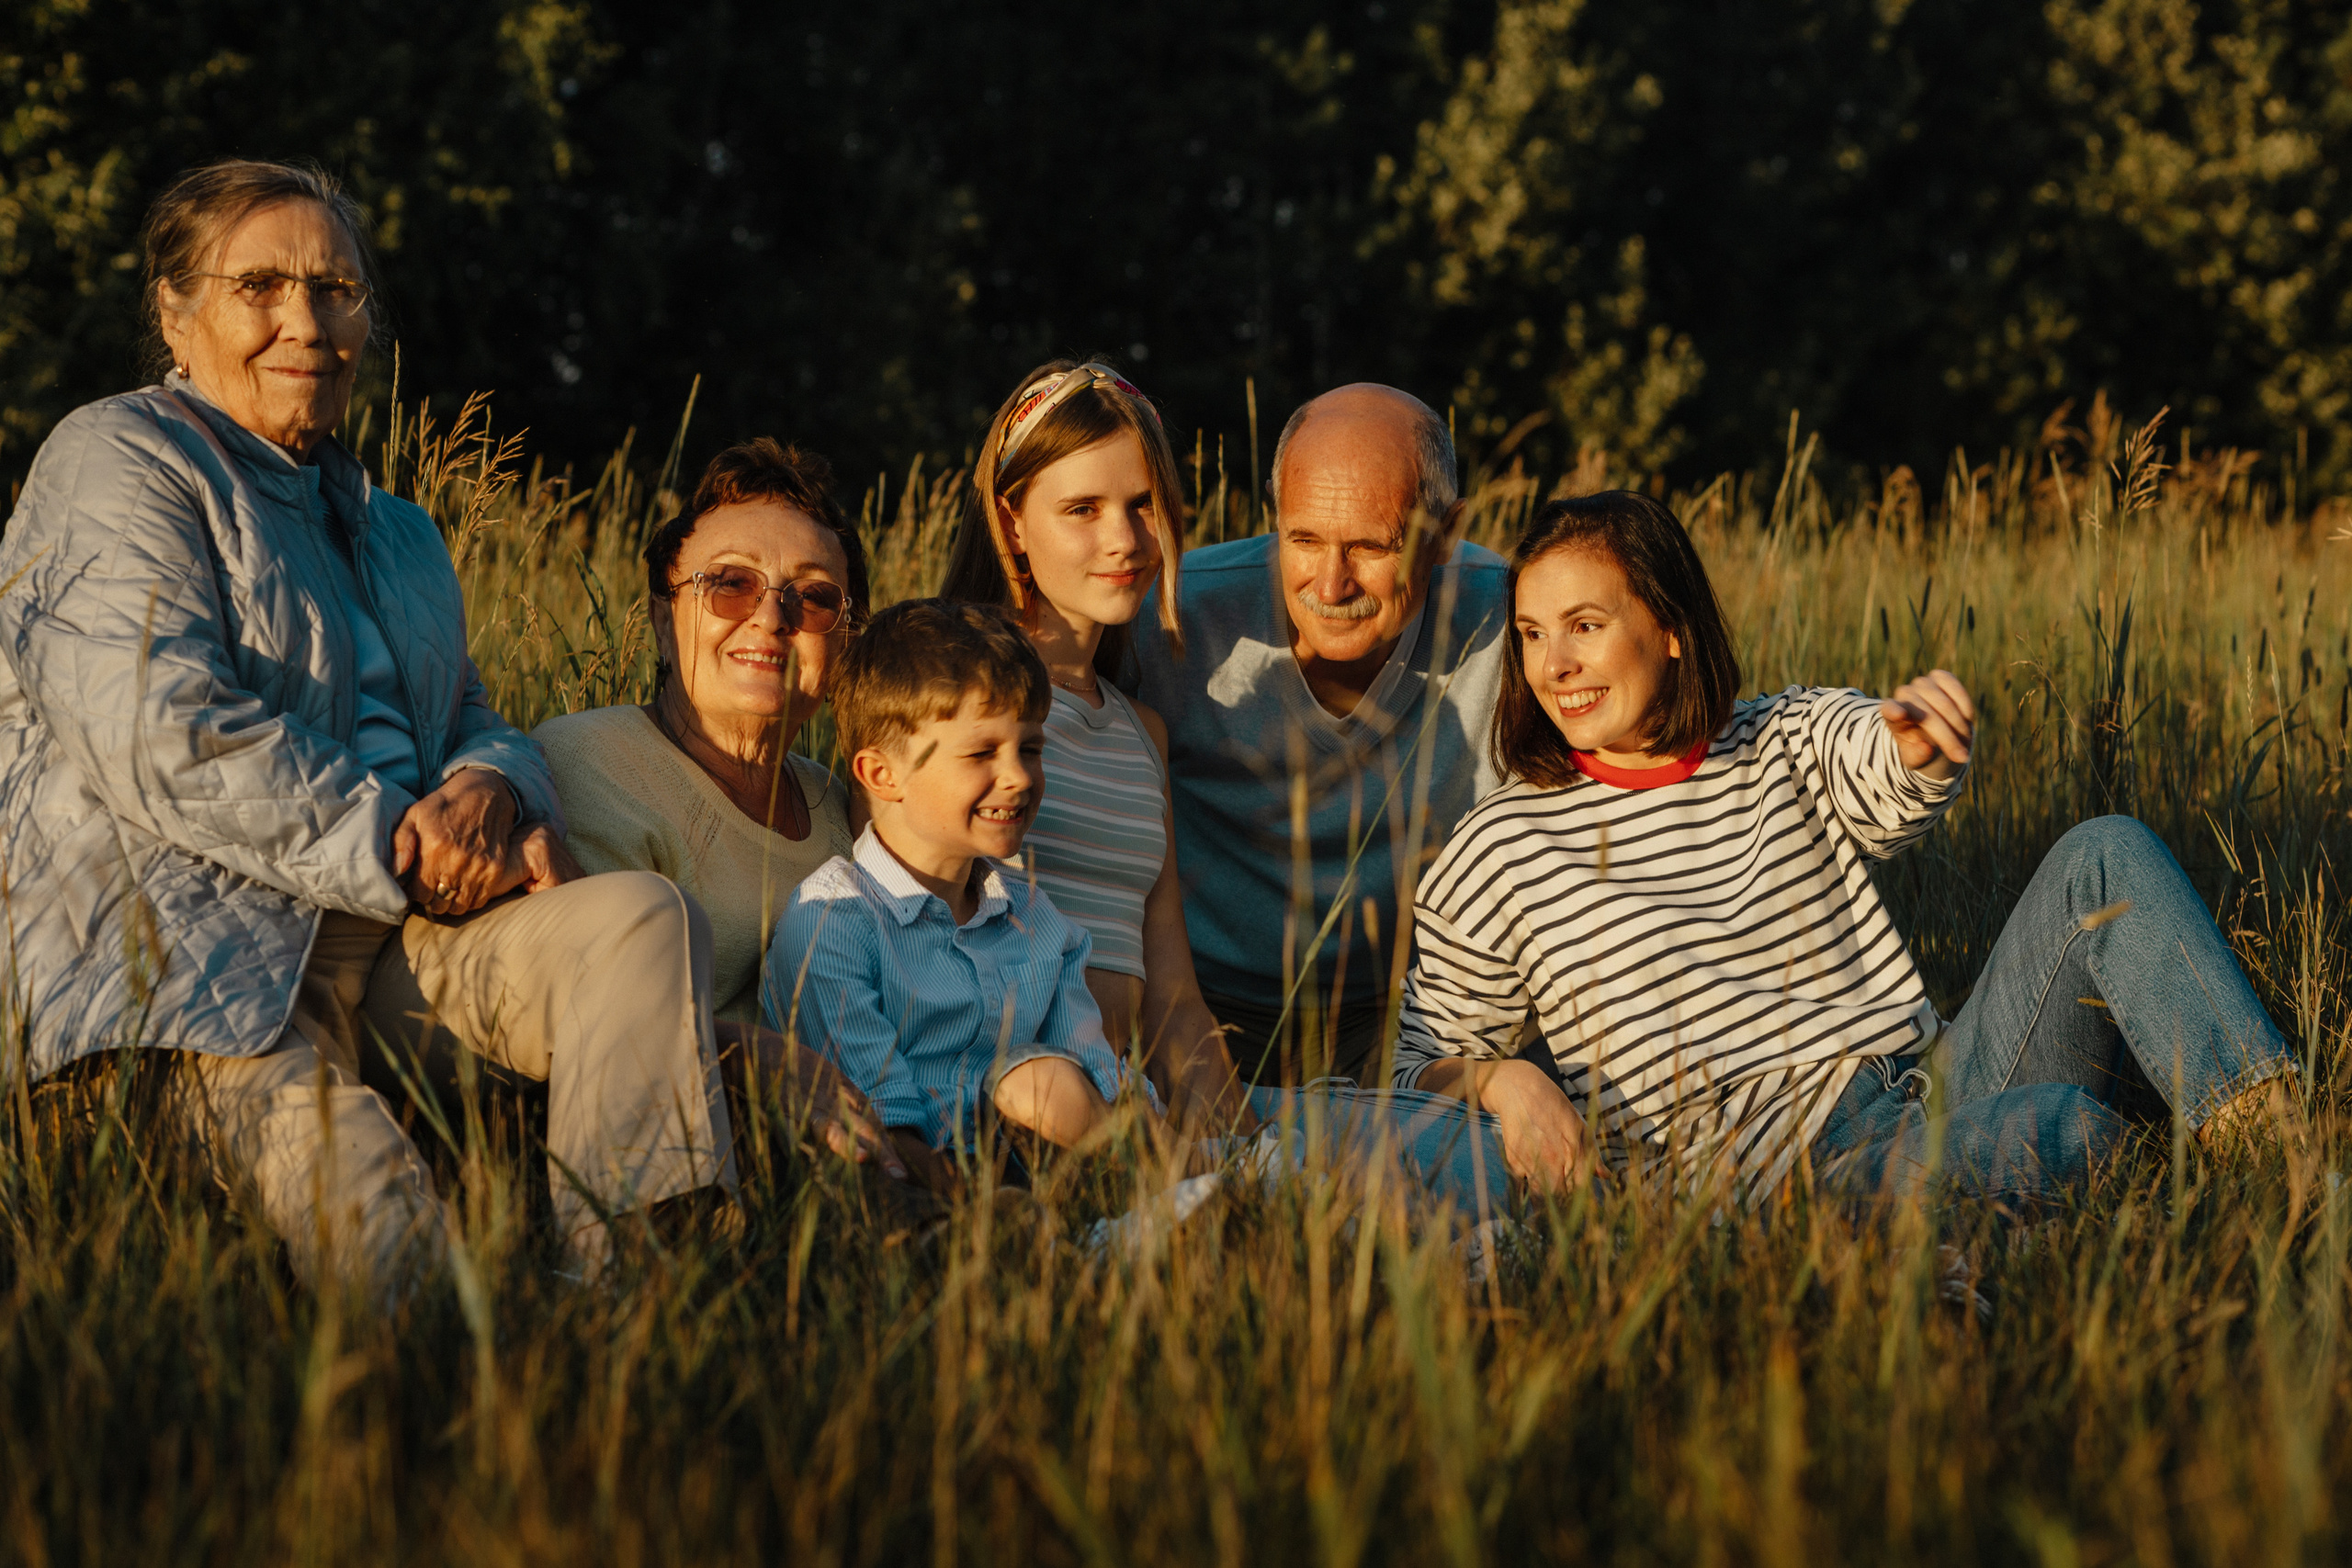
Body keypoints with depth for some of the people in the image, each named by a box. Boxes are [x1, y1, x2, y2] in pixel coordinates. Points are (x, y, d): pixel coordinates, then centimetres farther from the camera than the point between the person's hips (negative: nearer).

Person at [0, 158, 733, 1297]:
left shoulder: (390, 533, 28)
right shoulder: (117, 465, 1)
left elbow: (472, 721, 24)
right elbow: (164, 742, -12)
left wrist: (489, 788, -4)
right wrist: (408, 850, -13)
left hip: (392, 934, 7)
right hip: (186, 969, -7)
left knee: (643, 918, -21)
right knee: (380, 1226, -34)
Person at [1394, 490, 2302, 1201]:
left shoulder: (1788, 742, 14)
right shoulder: (1502, 851, 6)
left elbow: (1892, 789, -10)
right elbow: (1421, 1070, 11)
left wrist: (1921, 737, -36)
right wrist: (1498, 1080, -13)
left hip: (1933, 1087, 5)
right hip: (1782, 1161, -5)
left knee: (2104, 858, -16)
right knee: (2070, 1129, -34)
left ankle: (2265, 1124, -27)